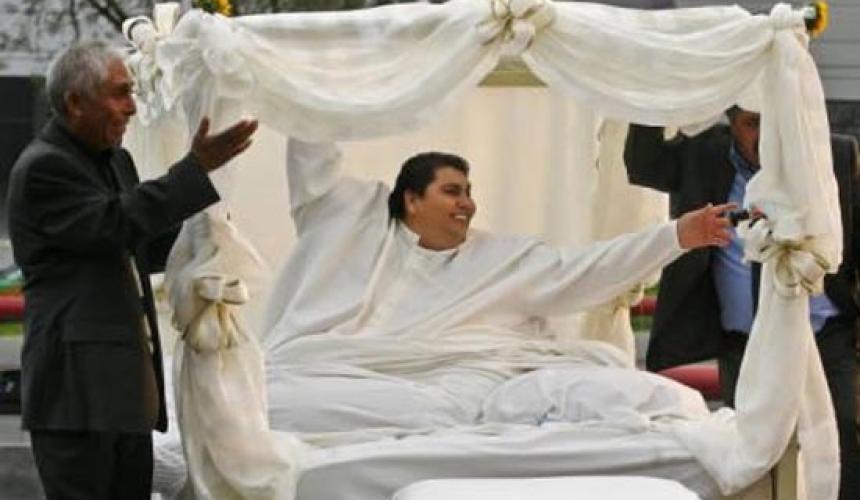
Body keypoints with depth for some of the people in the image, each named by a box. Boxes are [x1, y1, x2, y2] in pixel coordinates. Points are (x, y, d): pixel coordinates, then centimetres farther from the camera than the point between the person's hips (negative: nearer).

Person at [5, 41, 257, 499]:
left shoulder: (116, 160, 18)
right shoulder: (42, 169, -10)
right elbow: (115, 223, -21)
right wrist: (197, 168, -19)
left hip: (130, 383, 9)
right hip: (77, 389, -9)